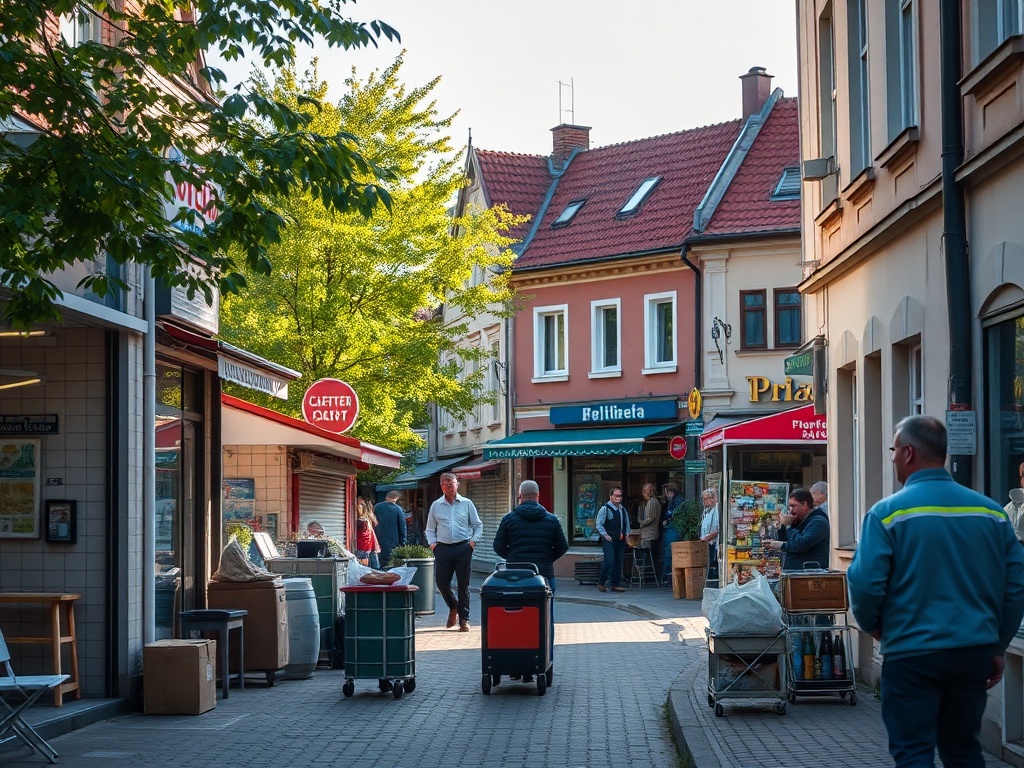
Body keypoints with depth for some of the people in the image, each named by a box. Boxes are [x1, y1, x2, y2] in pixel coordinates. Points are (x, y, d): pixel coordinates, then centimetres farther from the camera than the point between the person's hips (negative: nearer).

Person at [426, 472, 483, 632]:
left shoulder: (466, 504, 7)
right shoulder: (436, 506, 10)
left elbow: (478, 525, 10)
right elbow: (430, 529, 16)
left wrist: (473, 541, -4)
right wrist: (432, 543, 1)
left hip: (463, 547, -1)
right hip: (443, 548, 1)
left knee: (463, 584, 0)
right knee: (441, 582, -1)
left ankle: (464, 619, 7)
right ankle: (453, 608, 27)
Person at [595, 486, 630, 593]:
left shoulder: (623, 510, 15)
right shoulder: (605, 508, -7)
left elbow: (627, 524, 27)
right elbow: (599, 524, -8)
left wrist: (626, 534, 13)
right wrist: (605, 535, -13)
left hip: (620, 539, 7)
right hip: (609, 540, -7)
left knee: (618, 562, 6)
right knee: (609, 561, -15)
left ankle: (616, 585, 12)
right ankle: (601, 583, -1)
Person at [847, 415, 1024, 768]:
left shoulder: (887, 513, -10)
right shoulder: (991, 511, 4)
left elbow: (865, 583, -13)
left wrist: (872, 626, 7)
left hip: (913, 655, -5)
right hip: (975, 653, 5)